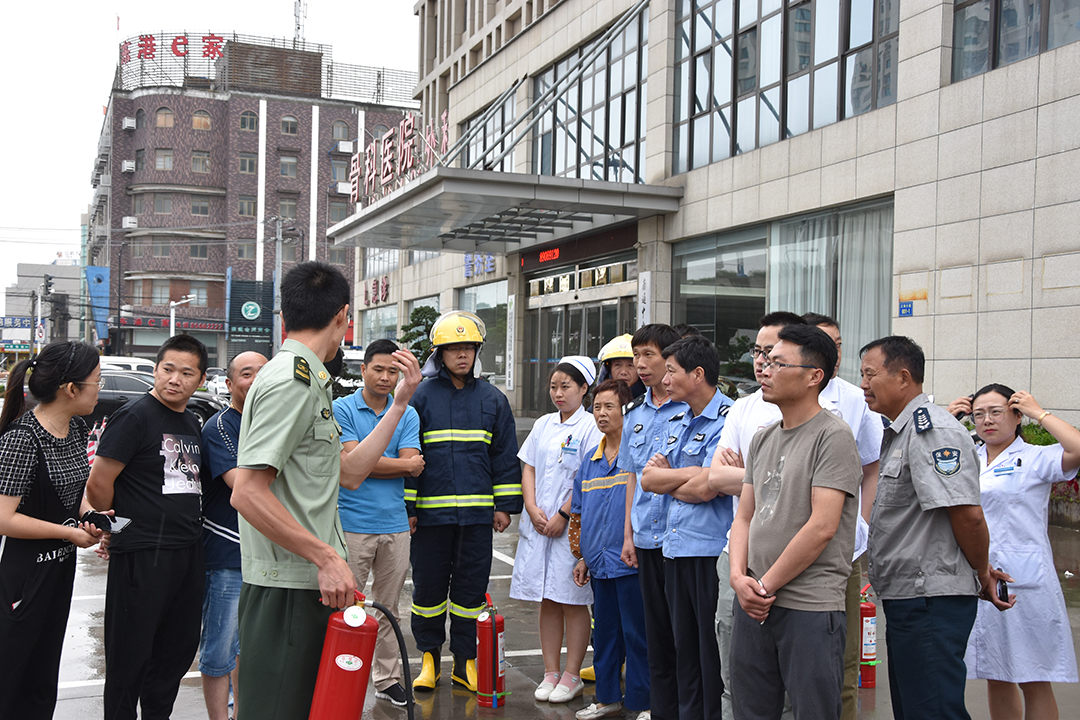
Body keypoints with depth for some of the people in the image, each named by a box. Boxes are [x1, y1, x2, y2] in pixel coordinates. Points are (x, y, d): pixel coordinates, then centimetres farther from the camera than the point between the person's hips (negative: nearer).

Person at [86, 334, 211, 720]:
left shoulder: (192, 422, 14)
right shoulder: (135, 416, -10)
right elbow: (98, 483, -12)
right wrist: (116, 532, -1)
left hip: (189, 553, 8)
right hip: (143, 556, -8)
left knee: (179, 649, 15)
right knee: (131, 655, 2)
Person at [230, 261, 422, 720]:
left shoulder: (308, 381, 17)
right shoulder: (293, 380, -15)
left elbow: (349, 473, 20)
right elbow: (247, 493, -22)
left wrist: (401, 402, 19)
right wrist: (327, 556, -19)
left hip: (310, 584, 10)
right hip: (288, 591, -10)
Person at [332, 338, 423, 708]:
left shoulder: (407, 414, 10)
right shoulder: (342, 409, -1)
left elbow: (414, 468, -2)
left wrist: (370, 464, -13)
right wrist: (403, 464, -4)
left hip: (395, 525, 4)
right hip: (353, 523, -4)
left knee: (388, 607, 13)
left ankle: (387, 678, 23)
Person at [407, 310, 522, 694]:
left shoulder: (492, 399, 7)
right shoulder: (422, 396, 1)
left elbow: (506, 455, 10)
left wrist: (505, 505, 5)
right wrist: (407, 507, -3)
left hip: (477, 512, 2)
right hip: (431, 513, -1)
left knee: (471, 587, 7)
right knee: (428, 586, 7)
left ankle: (465, 661, 19)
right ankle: (429, 656, 24)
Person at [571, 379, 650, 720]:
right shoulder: (589, 459, 13)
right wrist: (582, 557, 17)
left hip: (631, 562, -6)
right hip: (599, 563, 7)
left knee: (636, 634, 1)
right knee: (604, 633, 15)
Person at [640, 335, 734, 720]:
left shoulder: (729, 420, -12)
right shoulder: (676, 423, 16)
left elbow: (704, 488, -20)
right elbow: (648, 478, 8)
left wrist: (668, 480, -1)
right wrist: (689, 475, -8)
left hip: (711, 551, -8)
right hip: (675, 548, 8)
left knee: (714, 655, 0)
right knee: (684, 648, 15)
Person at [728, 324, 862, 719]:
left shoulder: (833, 435, -9)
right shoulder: (762, 439, 15)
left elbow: (822, 527, -16)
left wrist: (767, 585, -11)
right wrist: (739, 577, -2)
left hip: (810, 608, -7)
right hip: (752, 603, 7)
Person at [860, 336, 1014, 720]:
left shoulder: (932, 431, -17)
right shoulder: (898, 433, 17)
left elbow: (968, 513, -23)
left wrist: (981, 573, -8)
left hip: (931, 600, -11)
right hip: (905, 598, 11)